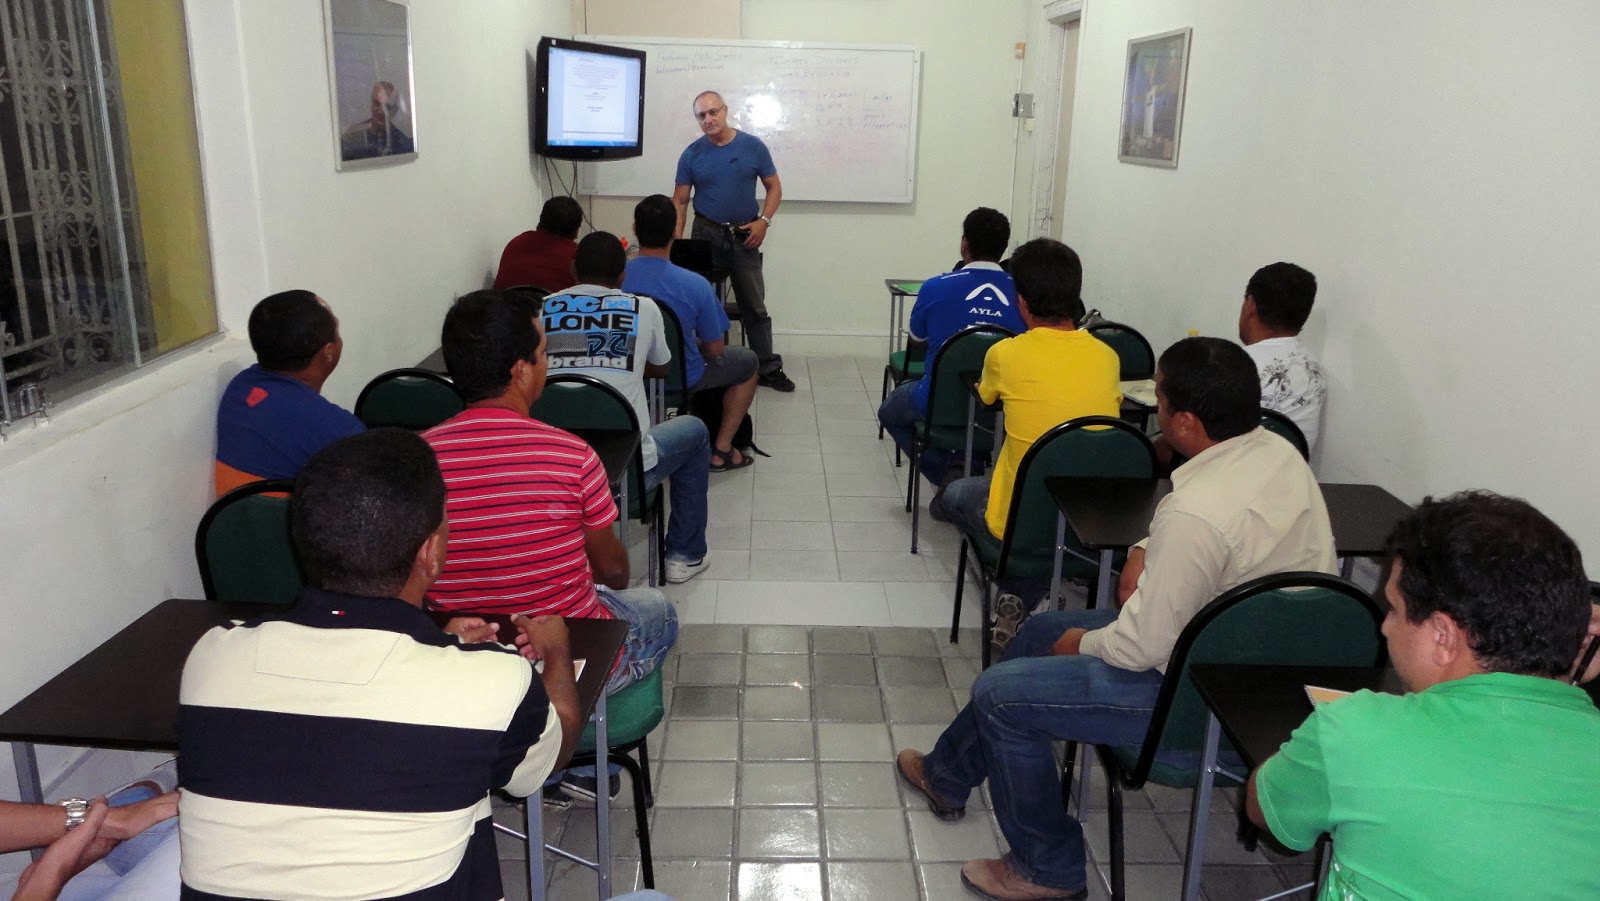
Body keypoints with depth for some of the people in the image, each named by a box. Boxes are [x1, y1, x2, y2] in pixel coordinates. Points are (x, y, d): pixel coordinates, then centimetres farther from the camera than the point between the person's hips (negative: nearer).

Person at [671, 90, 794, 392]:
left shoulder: (753, 146, -3)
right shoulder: (691, 154, -1)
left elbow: (774, 188, 4)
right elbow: (680, 201, 1)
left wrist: (763, 221, -11)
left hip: (745, 236, 0)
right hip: (706, 236, 1)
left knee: (754, 305, 5)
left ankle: (768, 368, 12)